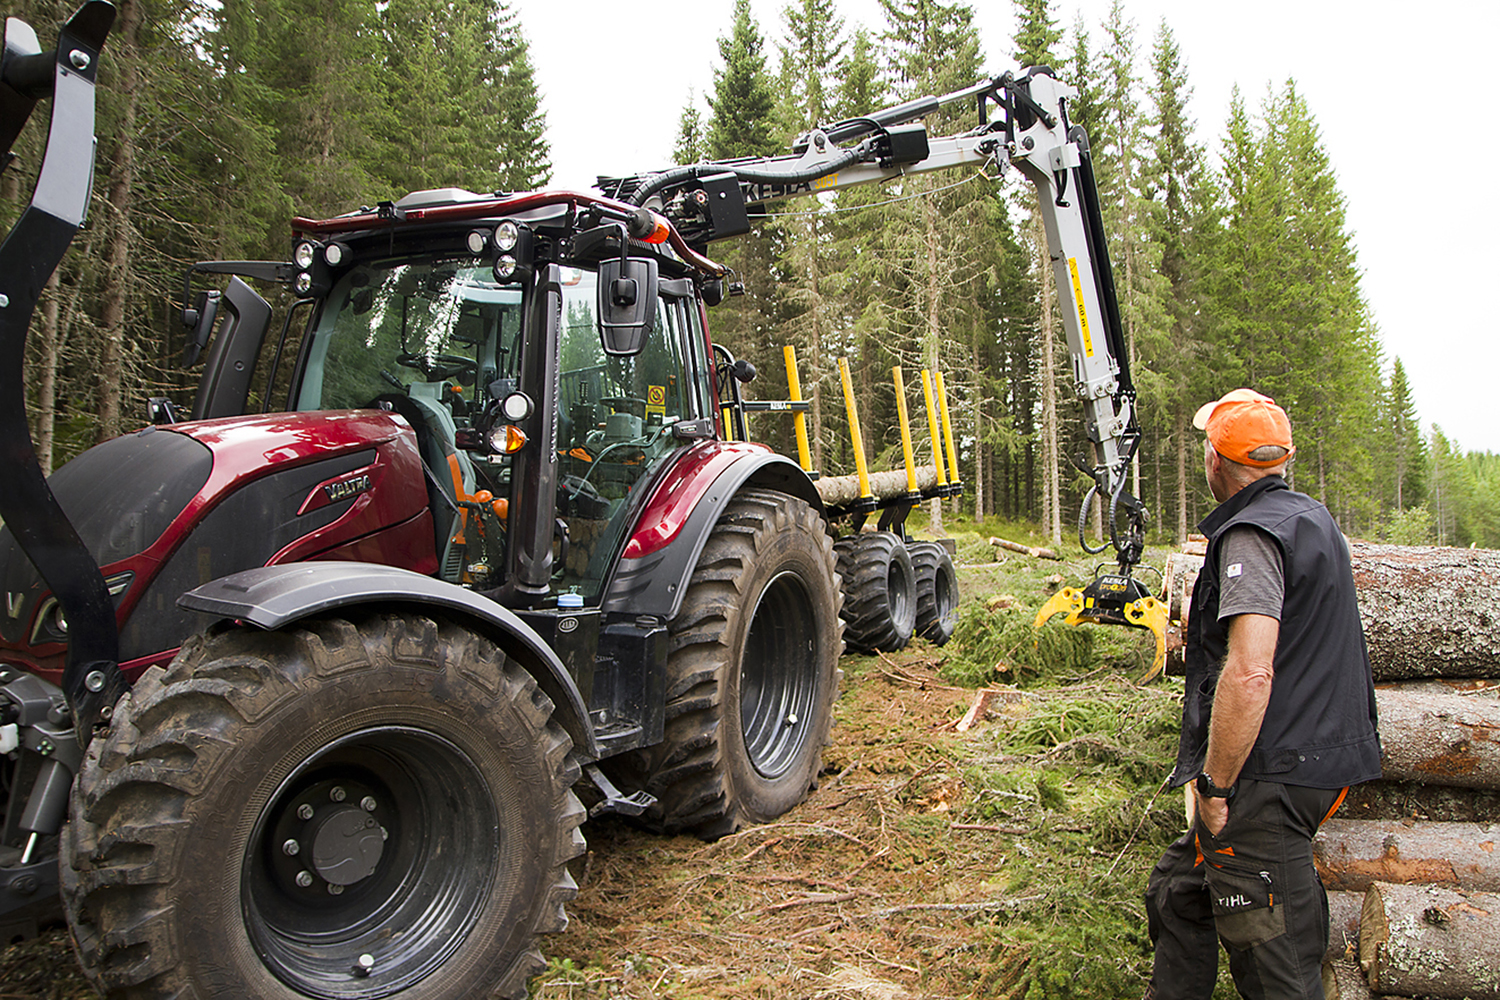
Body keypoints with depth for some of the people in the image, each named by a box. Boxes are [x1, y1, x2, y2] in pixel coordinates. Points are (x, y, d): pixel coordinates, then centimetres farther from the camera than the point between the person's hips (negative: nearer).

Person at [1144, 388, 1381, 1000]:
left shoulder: (1252, 534, -18)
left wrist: (1214, 787, -20)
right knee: (1179, 893, 21)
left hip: (1268, 776, -10)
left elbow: (1250, 674, -29)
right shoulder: (1312, 517, 13)